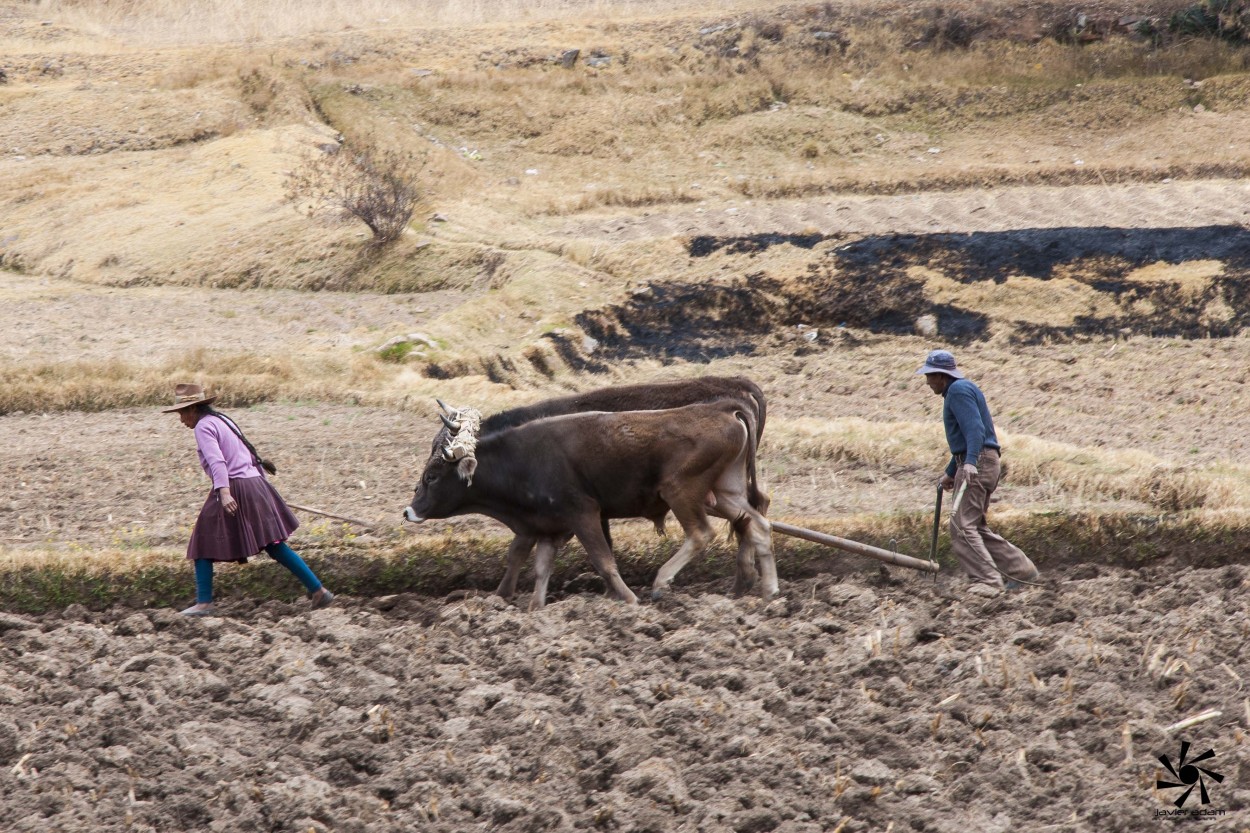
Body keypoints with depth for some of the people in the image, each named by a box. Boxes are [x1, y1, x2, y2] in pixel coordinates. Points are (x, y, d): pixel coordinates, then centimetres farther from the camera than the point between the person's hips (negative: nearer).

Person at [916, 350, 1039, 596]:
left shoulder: (959, 390, -9)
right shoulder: (957, 391, 24)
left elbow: (974, 428, -22)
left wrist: (970, 462, -35)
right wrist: (950, 473, 37)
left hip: (979, 463, -11)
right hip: (974, 464, 11)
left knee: (961, 525, -16)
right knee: (974, 527, 14)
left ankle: (988, 580, -23)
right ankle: (1020, 569, 14)